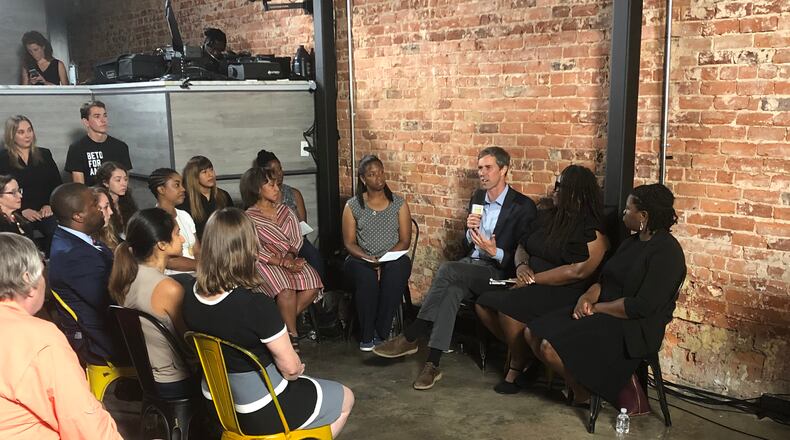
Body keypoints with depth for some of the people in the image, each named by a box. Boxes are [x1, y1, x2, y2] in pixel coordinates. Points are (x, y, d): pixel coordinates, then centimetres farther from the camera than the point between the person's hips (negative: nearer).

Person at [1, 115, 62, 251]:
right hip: (17, 213, -2)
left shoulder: (44, 154, 16)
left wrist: (49, 205, -3)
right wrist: (22, 210, -12)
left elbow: (57, 184, 14)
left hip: (44, 210, 2)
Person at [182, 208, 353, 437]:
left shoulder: (191, 296, -10)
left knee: (302, 383, 33)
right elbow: (290, 366, -21)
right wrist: (293, 373, 2)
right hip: (263, 413, -7)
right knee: (346, 398, 18)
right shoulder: (256, 305, -31)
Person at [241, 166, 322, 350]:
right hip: (266, 264, -5)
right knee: (286, 290, -34)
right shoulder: (249, 218, -1)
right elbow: (255, 251, -11)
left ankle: (285, 321, -8)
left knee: (312, 285, -24)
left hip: (290, 259, 5)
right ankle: (293, 335, -18)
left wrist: (290, 256, -14)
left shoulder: (285, 211, 16)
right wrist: (283, 263, -20)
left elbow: (297, 238, 8)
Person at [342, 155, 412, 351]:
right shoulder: (352, 206, 6)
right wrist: (368, 258, -16)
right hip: (361, 260, 0)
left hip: (393, 259, 0)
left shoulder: (399, 204, 7)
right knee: (366, 276, -35)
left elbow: (405, 241, 3)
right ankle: (366, 335, -21)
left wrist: (385, 258, -14)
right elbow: (349, 242, 3)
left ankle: (381, 333, -24)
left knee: (395, 273, -35)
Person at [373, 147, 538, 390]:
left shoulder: (523, 206, -6)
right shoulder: (478, 198, 15)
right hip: (470, 265, 5)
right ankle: (432, 364, -33)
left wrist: (495, 253, -22)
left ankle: (409, 338, -26)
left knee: (447, 269, -31)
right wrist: (470, 230, -3)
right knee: (452, 291, -30)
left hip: (498, 272, -5)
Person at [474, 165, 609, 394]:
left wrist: (534, 278, -18)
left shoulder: (593, 230, -11)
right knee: (483, 303, -11)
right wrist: (522, 265, -6)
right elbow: (522, 246, 18)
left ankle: (517, 368, -5)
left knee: (508, 307, -29)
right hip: (533, 287, 8)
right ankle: (522, 352, 4)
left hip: (563, 293, -8)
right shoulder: (546, 216, 14)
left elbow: (578, 271, -20)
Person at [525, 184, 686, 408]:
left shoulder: (666, 251, -15)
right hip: (602, 315, 10)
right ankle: (576, 385, 10)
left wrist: (597, 308, -13)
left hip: (633, 329, -9)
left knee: (551, 348, -24)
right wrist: (586, 298, -4)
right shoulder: (633, 242, 16)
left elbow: (643, 306, -22)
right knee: (533, 332, -4)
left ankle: (583, 392, 4)